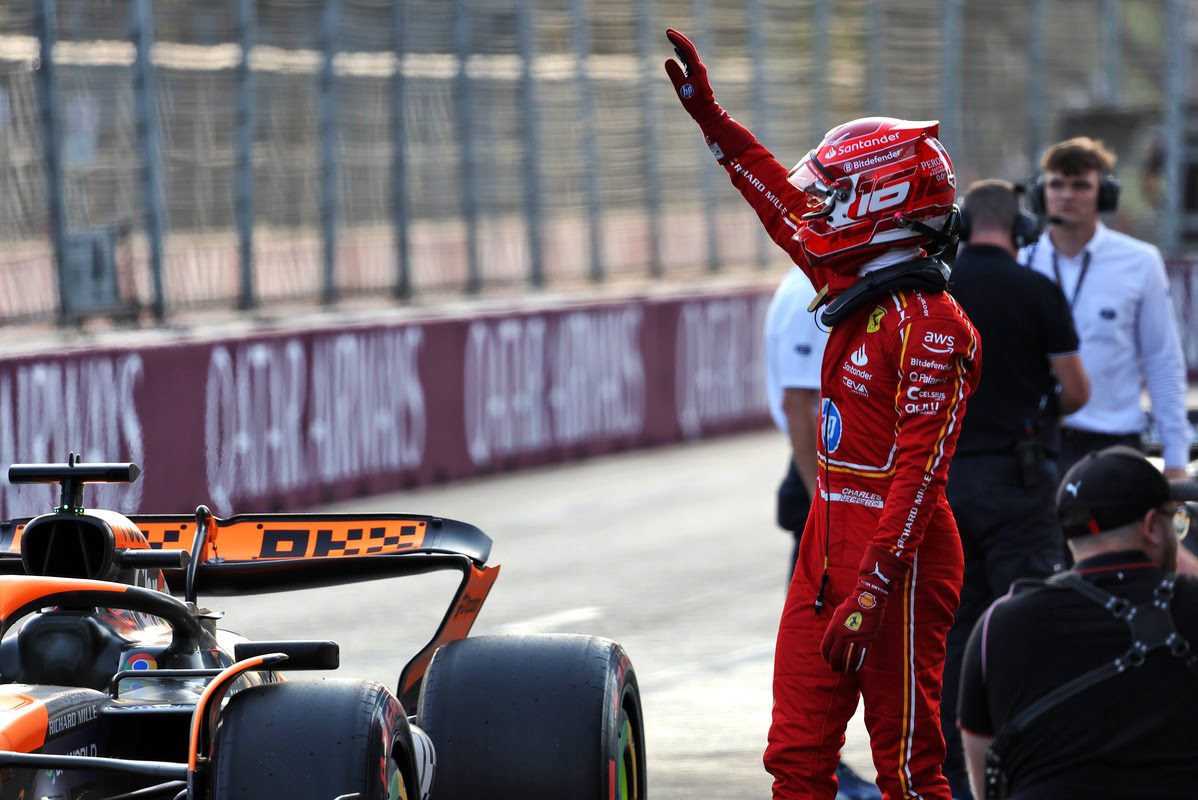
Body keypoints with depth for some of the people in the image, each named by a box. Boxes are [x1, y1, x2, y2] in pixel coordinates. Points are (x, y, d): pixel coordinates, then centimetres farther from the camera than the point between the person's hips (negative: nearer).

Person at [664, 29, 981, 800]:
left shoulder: (932, 329, -17)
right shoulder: (856, 291, 10)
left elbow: (918, 476, -21)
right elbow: (788, 206, 27)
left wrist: (869, 598, -25)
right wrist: (710, 115, 30)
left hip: (898, 558, -9)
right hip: (830, 542, 9)